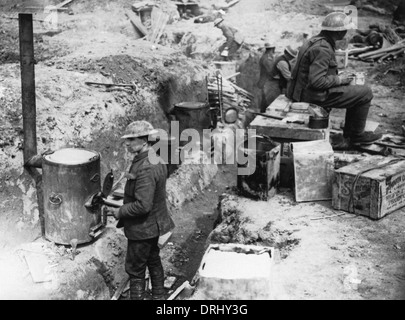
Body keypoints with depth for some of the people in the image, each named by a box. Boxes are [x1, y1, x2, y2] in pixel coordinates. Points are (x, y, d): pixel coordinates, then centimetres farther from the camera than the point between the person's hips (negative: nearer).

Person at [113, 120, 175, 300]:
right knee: (153, 261, 25)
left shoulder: (145, 168, -30)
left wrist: (121, 212, -17)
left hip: (142, 228, -10)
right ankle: (158, 295, 41)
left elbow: (143, 205, -32)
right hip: (155, 223, 10)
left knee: (135, 269, 5)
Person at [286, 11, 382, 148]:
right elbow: (316, 81, -29)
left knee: (357, 92, 20)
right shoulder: (322, 49, -23)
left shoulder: (316, 40, 10)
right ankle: (357, 135, 14)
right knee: (365, 93, -4)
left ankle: (348, 138, 21)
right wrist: (339, 79, -14)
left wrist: (338, 76, 10)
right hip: (316, 96, -10)